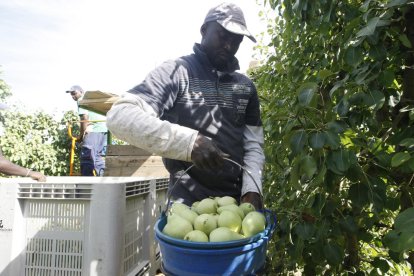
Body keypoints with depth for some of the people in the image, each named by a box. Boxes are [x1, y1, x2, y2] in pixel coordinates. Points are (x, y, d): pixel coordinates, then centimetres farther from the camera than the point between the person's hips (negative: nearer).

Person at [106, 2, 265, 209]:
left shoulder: (245, 86, 9)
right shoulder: (177, 71, -6)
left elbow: (254, 145, 8)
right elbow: (119, 117, -18)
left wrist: (252, 188, -9)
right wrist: (189, 142, -28)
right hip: (189, 203, -4)